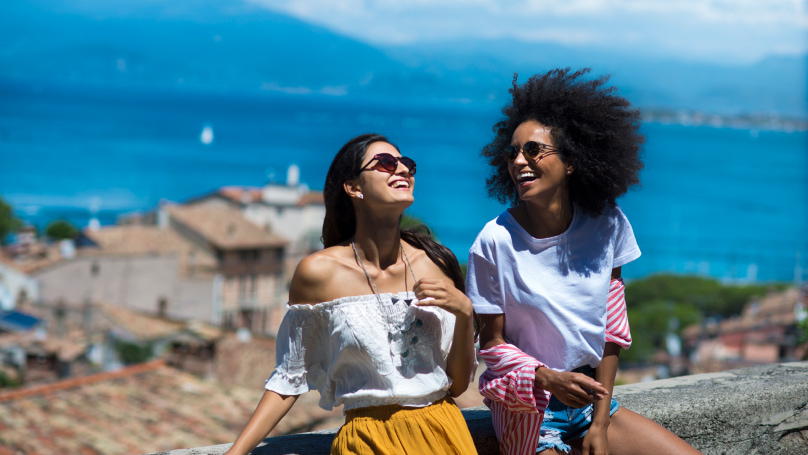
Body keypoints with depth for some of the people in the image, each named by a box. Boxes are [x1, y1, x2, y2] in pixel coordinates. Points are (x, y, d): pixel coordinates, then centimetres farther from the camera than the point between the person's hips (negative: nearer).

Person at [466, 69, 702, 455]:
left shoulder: (606, 224, -4)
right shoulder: (496, 241, -13)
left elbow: (611, 329, 1)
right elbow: (492, 343, -6)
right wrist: (550, 379, -23)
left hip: (592, 396, 3)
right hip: (527, 407, -3)